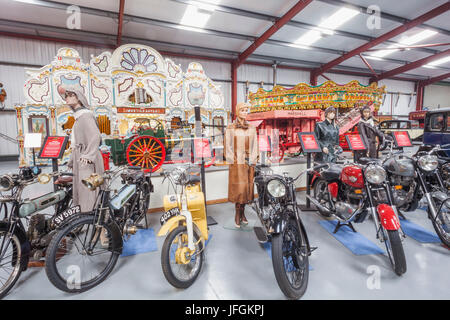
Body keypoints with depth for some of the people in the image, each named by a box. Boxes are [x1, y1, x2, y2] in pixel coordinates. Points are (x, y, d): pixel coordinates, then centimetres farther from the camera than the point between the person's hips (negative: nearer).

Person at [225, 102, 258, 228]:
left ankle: (242, 213, 19)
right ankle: (237, 214, 8)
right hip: (237, 162, -4)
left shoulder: (251, 128, 12)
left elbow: (254, 145, 11)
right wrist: (232, 162, -8)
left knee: (247, 186, 6)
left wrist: (252, 161, 2)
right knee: (238, 187, -3)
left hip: (249, 162, 4)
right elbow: (228, 145, -1)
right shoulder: (230, 128, 1)